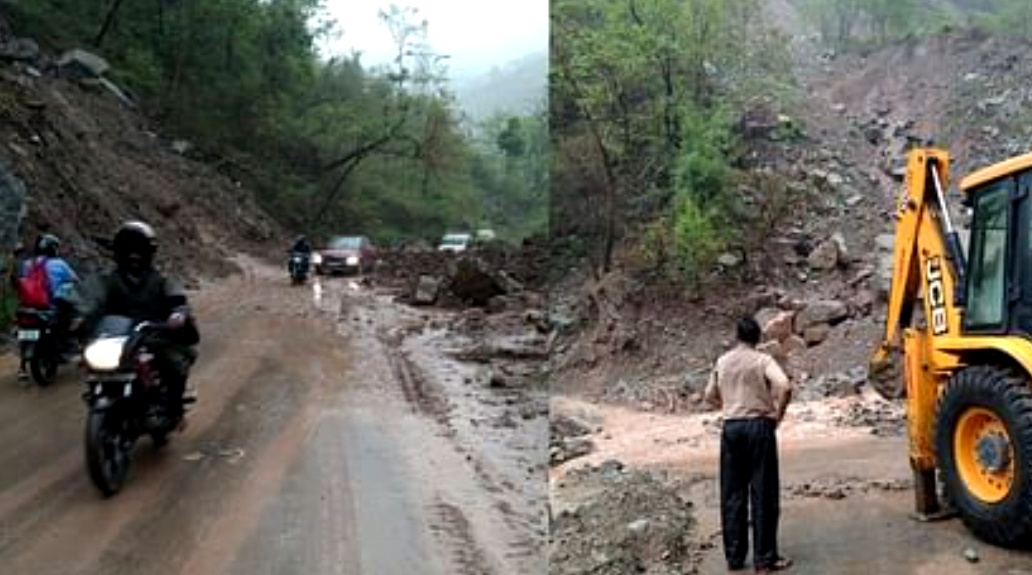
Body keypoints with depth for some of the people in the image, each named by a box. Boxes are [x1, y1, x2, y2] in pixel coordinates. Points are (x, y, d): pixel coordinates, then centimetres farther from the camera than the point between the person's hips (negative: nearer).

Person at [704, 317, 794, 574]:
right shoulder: (762, 360, -5)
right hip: (759, 426, -4)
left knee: (732, 495, 9)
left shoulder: (722, 362, 9)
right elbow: (784, 387, -20)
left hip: (731, 427, 4)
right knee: (763, 494, 2)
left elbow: (710, 396, 17)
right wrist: (777, 415, -8)